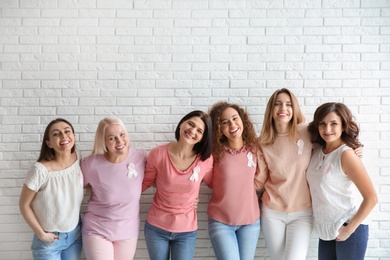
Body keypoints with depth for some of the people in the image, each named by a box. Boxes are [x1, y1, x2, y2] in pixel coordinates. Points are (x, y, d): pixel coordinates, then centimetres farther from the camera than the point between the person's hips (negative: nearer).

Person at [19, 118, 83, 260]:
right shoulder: (40, 170, -22)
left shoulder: (79, 161, -10)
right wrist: (41, 234, -11)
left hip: (75, 235, 4)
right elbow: (24, 205, -11)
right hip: (49, 240, -4)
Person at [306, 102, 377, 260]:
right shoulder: (316, 150, 2)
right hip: (325, 230, 6)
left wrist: (349, 229, -15)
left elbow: (371, 198, -18)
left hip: (349, 228, -6)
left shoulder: (346, 154, -16)